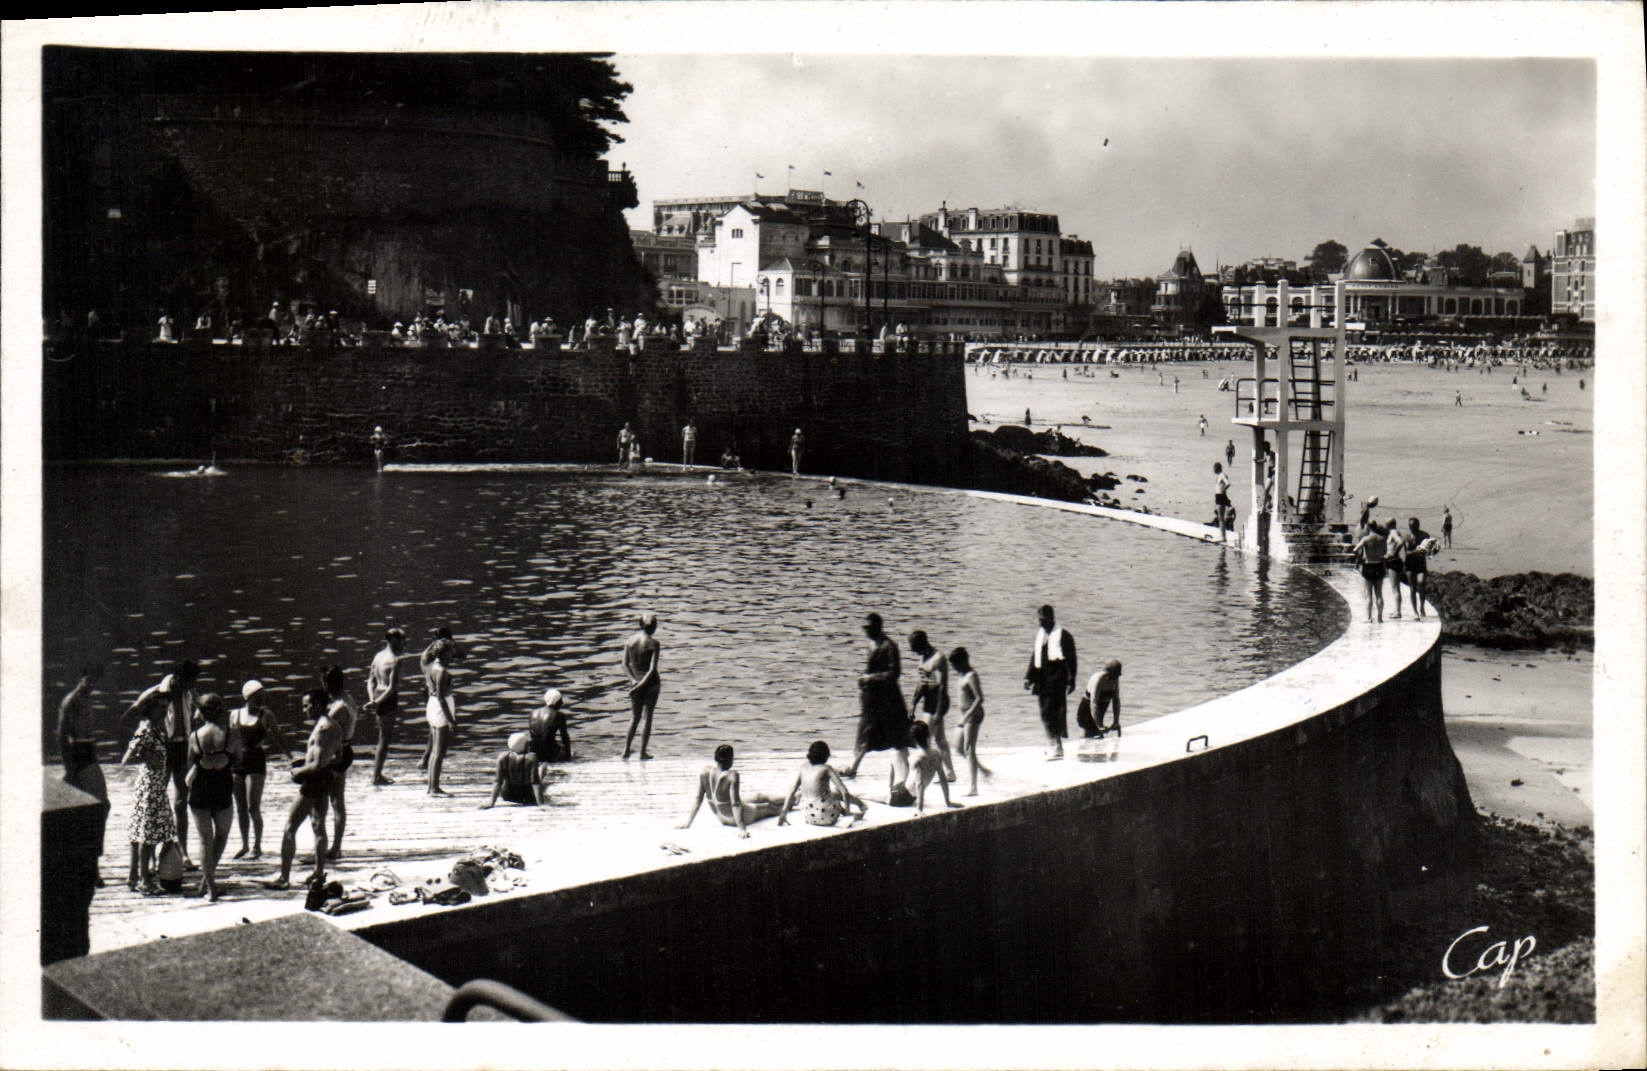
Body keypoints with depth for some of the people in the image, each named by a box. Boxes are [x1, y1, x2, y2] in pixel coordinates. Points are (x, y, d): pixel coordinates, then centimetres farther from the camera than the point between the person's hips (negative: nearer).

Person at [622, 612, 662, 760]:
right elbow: (652, 669, -20)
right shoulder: (654, 643, -15)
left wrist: (634, 680, -12)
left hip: (635, 682, 4)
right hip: (651, 682, -4)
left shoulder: (629, 641, -2)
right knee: (647, 716, 6)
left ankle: (626, 749, 16)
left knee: (635, 716, 17)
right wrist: (640, 685, -18)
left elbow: (625, 664, -6)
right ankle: (643, 752, 8)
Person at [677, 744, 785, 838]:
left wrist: (688, 822, -6)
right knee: (769, 807, 24)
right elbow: (735, 803, -33)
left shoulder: (705, 772, -14)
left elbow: (698, 798, -11)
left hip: (720, 817, 7)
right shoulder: (732, 775, -31)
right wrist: (741, 827, -33)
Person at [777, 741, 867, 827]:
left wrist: (783, 813, 7)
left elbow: (791, 791, 4)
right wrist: (848, 812, -1)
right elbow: (844, 792, -12)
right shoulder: (826, 769, -9)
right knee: (838, 792, 25)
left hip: (808, 817, 4)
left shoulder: (804, 768, 4)